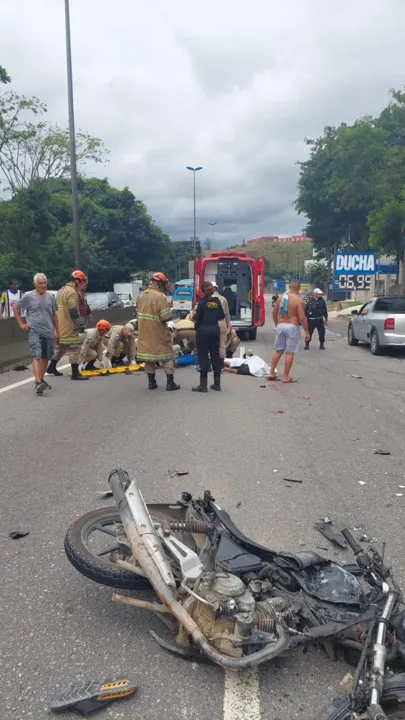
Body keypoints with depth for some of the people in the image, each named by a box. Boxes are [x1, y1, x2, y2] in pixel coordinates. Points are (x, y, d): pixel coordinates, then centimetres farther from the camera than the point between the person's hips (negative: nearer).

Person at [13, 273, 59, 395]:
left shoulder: (50, 297, 8)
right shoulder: (28, 296, -3)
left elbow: (54, 315, 15)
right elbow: (15, 307, 8)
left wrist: (57, 331, 13)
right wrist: (21, 324, 2)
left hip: (48, 332, 5)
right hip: (34, 331, -4)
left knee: (45, 357, 11)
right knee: (36, 356, -16)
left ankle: (41, 380, 26)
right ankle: (38, 382, -24)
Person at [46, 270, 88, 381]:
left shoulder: (62, 290, 17)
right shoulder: (72, 292, -15)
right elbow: (74, 311, -22)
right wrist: (81, 324, -17)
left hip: (60, 325, 10)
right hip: (68, 326, -10)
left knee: (61, 345, 22)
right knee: (74, 347, -7)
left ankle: (51, 367, 32)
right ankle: (75, 373, -8)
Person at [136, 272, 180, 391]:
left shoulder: (141, 296, 6)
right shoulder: (160, 296, -18)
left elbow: (139, 312, 11)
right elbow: (166, 316, -21)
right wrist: (170, 314, 0)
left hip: (144, 332, 6)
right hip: (158, 332, -6)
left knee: (149, 355, 12)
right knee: (167, 356, 5)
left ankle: (152, 382, 16)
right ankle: (170, 383, 5)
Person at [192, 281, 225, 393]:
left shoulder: (202, 302, -11)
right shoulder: (217, 301, 3)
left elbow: (196, 319, -12)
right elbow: (222, 317, 8)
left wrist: (193, 317, 9)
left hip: (203, 330, -5)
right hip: (215, 330, 5)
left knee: (203, 357, -1)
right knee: (215, 356, 10)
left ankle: (203, 385, 1)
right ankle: (217, 384, 15)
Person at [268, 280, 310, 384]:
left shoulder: (281, 297, 5)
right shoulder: (298, 300, -11)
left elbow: (274, 312, 13)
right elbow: (302, 318, -15)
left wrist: (277, 324, 28)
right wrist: (307, 332, -8)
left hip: (280, 326, 6)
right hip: (292, 327, -5)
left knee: (278, 351, 15)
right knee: (290, 353, -1)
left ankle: (272, 373, 17)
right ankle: (286, 377, 1)